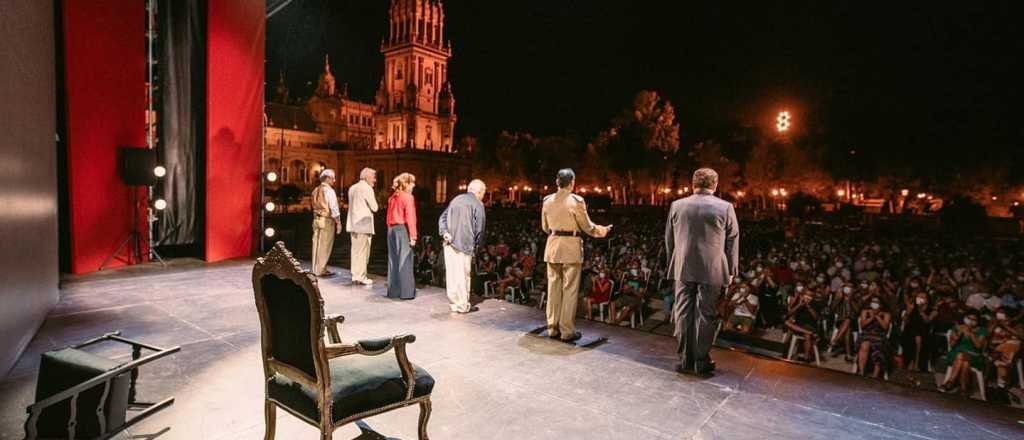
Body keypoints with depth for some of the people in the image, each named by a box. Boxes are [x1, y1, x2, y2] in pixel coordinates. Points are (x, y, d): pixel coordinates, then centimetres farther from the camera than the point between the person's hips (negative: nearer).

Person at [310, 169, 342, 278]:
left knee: (317, 245, 12)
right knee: (325, 246, -2)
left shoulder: (315, 190, 12)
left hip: (316, 219, 8)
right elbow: (334, 208, -15)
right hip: (327, 220, -8)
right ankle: (321, 271, 1)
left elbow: (314, 206, 10)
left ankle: (316, 269, 20)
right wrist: (338, 223, -12)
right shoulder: (329, 190, -12)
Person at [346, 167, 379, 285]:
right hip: (364, 224, -8)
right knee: (363, 251, -2)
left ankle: (355, 276, 17)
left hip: (353, 223, 8)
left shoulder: (352, 188, 15)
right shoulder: (367, 188, -10)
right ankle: (361, 277, 0)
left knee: (355, 250, 12)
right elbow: (374, 207, -9)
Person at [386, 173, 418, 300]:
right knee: (405, 261, -2)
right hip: (403, 229, -7)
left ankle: (393, 291, 18)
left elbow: (389, 217, 13)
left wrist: (391, 229, 16)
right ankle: (406, 292, 0)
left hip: (392, 230, 7)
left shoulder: (392, 198, 12)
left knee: (393, 260, 11)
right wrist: (413, 236, -13)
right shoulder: (408, 197, -10)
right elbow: (410, 218, -15)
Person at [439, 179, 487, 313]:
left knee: (451, 274, 10)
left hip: (450, 243, 6)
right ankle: (463, 306, 8)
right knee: (463, 275, 1)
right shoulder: (477, 204, -4)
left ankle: (453, 303, 19)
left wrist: (444, 232, 0)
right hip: (464, 244, -6)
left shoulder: (456, 199, 16)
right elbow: (479, 228, -7)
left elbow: (442, 218, 12)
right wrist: (477, 245, 4)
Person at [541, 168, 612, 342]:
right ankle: (567, 331, 9)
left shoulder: (547, 201, 4)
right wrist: (604, 230, 14)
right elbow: (588, 227, -5)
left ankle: (553, 328, 21)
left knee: (553, 288, 12)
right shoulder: (576, 201, -11)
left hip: (552, 248, 5)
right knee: (570, 290, 3)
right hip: (571, 248, -5)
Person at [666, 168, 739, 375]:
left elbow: (669, 239, 7)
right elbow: (732, 241, 1)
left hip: (683, 269, 2)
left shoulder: (677, 205, 1)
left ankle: (685, 359, 17)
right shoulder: (725, 207, -4)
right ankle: (701, 360, 14)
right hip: (712, 271, -1)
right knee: (706, 314, 6)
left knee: (684, 313, 9)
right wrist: (731, 271, 8)